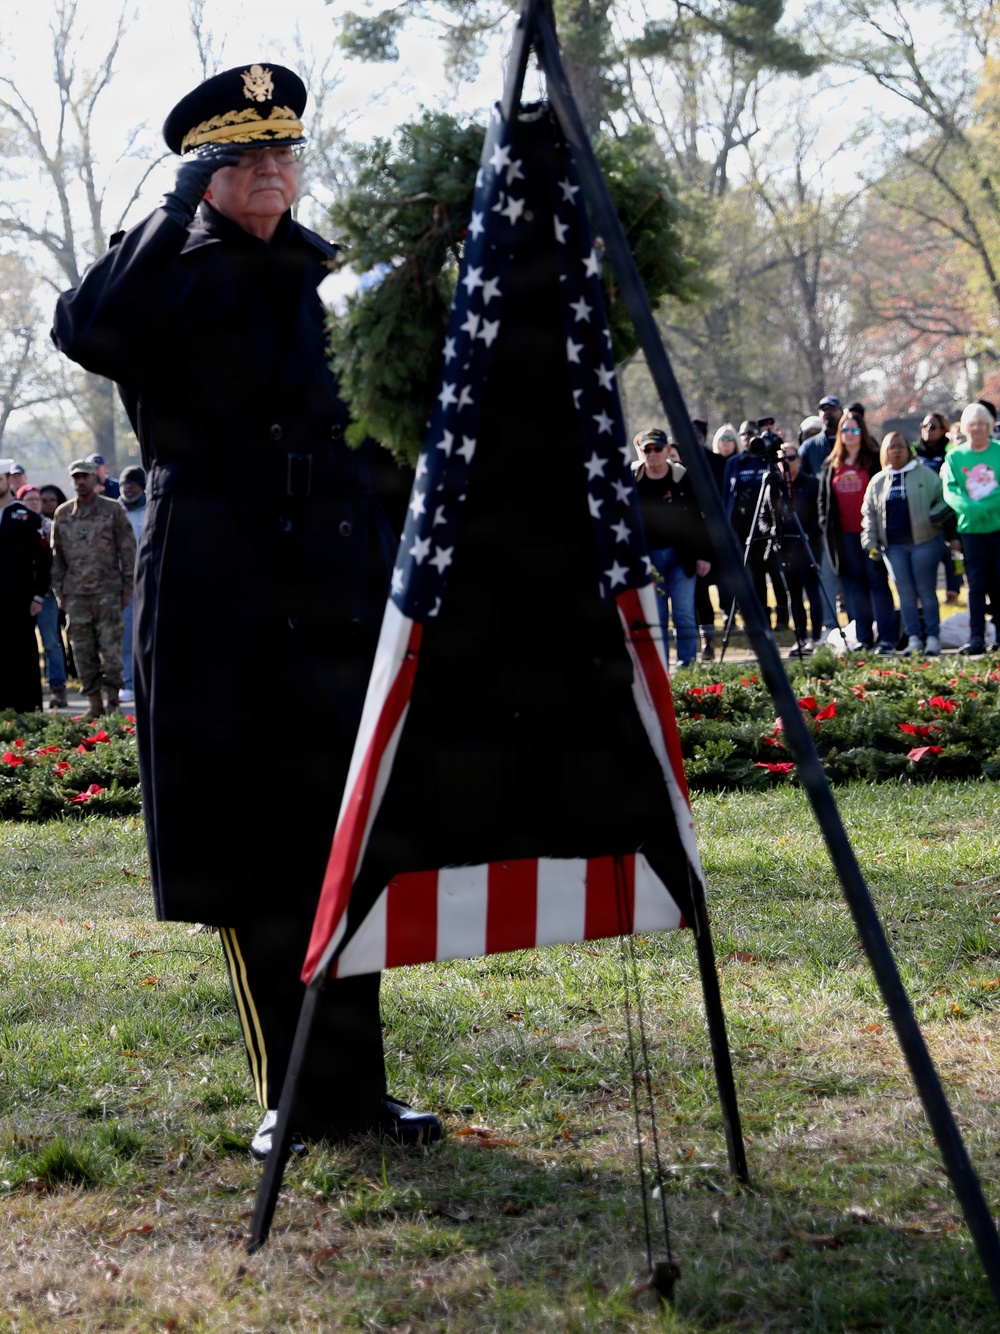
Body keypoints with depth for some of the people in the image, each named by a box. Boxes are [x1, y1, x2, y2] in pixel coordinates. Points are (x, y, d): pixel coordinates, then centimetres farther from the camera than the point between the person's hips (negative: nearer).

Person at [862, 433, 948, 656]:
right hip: (894, 545, 3)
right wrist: (871, 543, 7)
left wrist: (937, 514, -16)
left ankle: (933, 637, 4)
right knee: (905, 594, 4)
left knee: (926, 591, -2)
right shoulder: (878, 481, 12)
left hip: (924, 541, -3)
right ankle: (913, 638, 8)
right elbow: (869, 514, 16)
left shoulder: (925, 474, 2)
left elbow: (943, 500, 4)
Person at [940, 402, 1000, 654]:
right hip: (970, 528, 1)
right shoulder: (954, 456, 6)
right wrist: (969, 508, -21)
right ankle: (976, 638, 0)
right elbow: (950, 490, -4)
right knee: (976, 585, 1)